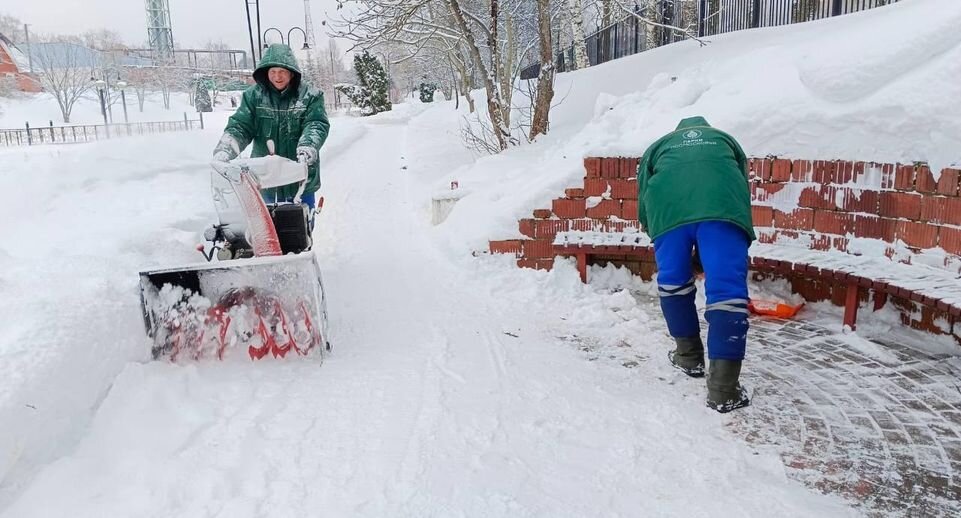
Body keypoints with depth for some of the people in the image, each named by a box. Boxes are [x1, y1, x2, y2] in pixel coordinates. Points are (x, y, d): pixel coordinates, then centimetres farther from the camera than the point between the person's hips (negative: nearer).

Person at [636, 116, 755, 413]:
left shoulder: (659, 146, 39)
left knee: (672, 281, 19)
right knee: (727, 288, -4)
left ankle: (689, 356, 32)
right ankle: (723, 388, -8)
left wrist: (655, 235, 43)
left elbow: (643, 201, 31)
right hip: (723, 206, 0)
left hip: (668, 207, 1)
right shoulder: (725, 140, 41)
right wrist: (724, 252, 42)